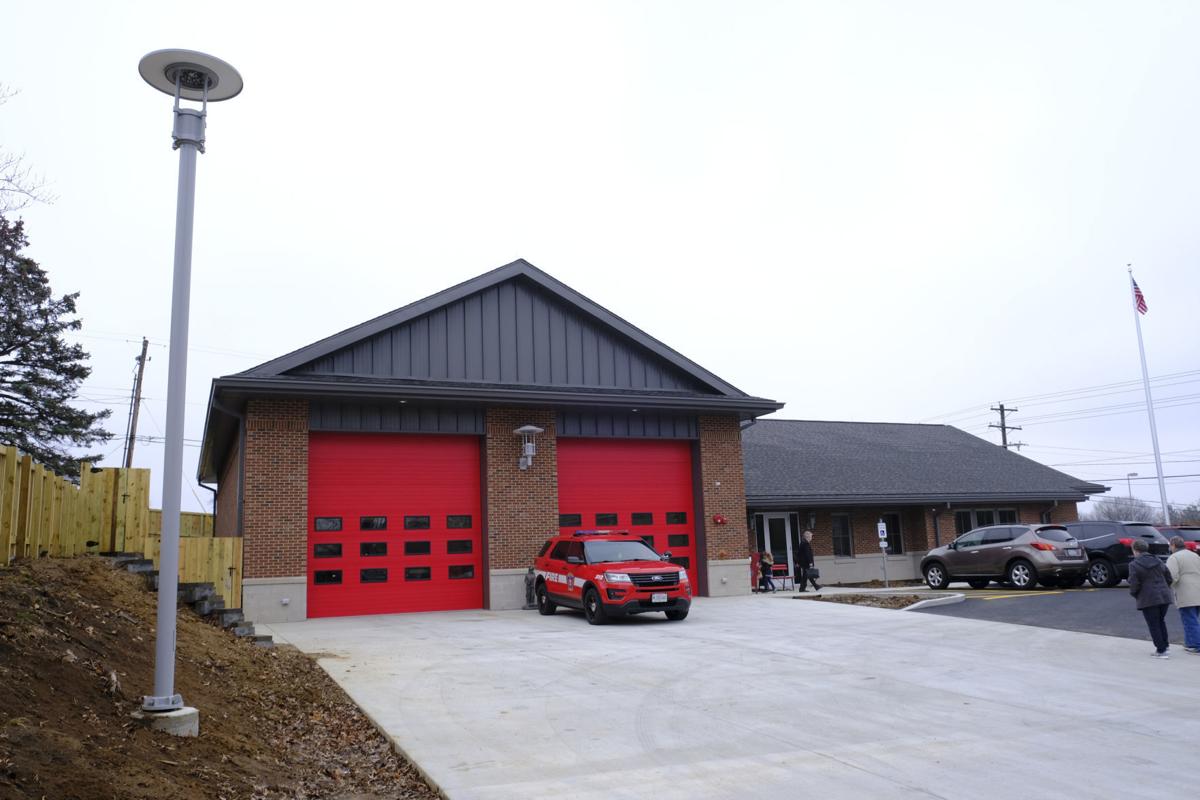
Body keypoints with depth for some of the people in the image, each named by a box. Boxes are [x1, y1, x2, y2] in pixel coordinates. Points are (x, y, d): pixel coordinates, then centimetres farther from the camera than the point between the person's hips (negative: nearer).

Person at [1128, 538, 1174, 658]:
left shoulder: (1134, 565, -11)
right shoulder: (1157, 560, 7)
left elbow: (1134, 585, -15)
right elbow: (1169, 578, 9)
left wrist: (1135, 594, 4)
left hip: (1148, 600, -6)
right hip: (1164, 597, 6)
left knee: (1154, 625, 3)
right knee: (1161, 621, 22)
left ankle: (1161, 651, 4)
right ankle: (1164, 645, 28)